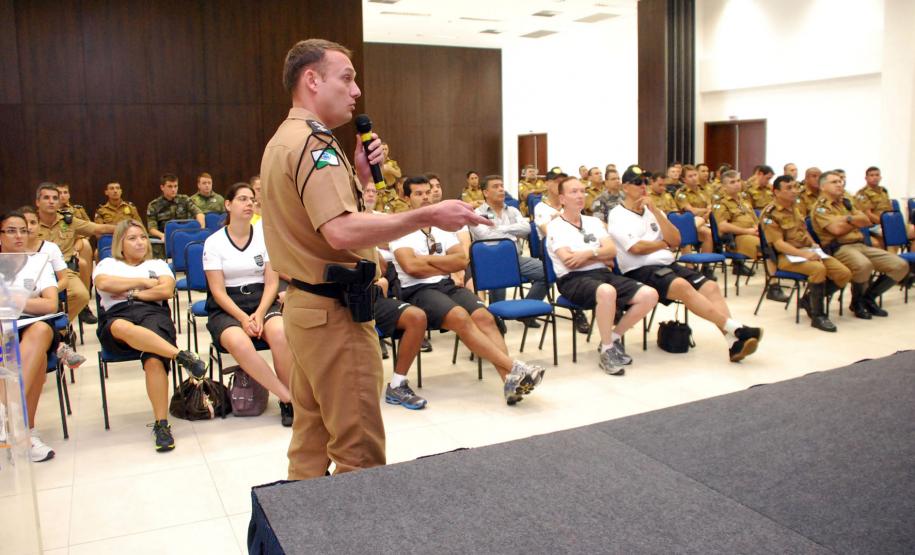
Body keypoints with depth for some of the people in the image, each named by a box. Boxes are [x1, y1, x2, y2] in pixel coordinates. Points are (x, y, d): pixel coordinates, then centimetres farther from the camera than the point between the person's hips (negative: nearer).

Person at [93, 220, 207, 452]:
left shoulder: (157, 264, 30)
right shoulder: (108, 264, 28)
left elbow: (166, 290, 9)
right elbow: (103, 284, 3)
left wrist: (130, 293, 4)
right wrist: (143, 281, 7)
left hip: (153, 313, 0)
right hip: (116, 315, 0)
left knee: (154, 359, -34)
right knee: (123, 327, -43)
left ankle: (161, 424, -37)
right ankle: (182, 356, -48)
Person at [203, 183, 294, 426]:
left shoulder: (265, 235, 7)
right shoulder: (214, 242, 2)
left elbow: (272, 282, 4)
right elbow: (218, 290, -3)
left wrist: (259, 313, -13)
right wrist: (243, 318, -17)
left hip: (262, 301, 1)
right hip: (226, 307, -1)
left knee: (280, 333, -34)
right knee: (239, 343, -35)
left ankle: (287, 400, -17)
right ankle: (288, 397, -25)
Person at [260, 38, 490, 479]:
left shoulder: (284, 141, 16)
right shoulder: (312, 143, -17)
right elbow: (342, 232, -30)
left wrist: (358, 177, 6)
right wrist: (429, 216, -26)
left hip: (303, 305, 11)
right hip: (333, 311, -11)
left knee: (310, 437, 19)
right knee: (359, 449, -2)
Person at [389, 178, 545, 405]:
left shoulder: (443, 226, 18)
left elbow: (462, 260, 5)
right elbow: (411, 266, -14)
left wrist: (427, 259, -4)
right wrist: (446, 265, -3)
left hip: (448, 285, 5)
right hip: (417, 291, -5)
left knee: (485, 317, -22)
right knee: (461, 318, -32)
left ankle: (510, 380, -33)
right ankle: (514, 367, -35)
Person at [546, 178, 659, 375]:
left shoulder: (594, 221, 21)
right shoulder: (555, 227, 3)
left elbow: (612, 251, 7)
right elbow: (569, 261, -11)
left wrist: (589, 253, -12)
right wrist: (600, 255, 1)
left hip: (602, 273, 7)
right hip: (573, 279, -6)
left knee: (649, 295, -14)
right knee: (607, 292, -40)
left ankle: (613, 337, 5)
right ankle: (607, 351, -20)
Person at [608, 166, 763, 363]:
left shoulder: (652, 211, 19)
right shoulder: (617, 215, 0)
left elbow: (675, 240, 7)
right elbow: (636, 247, -14)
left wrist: (655, 211, -1)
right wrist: (663, 244, 3)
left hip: (668, 264, 7)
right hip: (640, 271, -7)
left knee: (711, 287, -15)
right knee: (682, 286, -33)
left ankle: (734, 342, -26)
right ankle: (735, 328, -31)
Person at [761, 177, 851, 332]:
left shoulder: (795, 207, 16)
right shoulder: (770, 214, -10)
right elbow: (778, 243, -17)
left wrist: (814, 244, 10)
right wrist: (803, 254, -26)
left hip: (808, 250, 8)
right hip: (787, 255, -8)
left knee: (844, 274, -10)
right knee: (819, 269, -35)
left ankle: (809, 299, 10)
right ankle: (817, 316, -20)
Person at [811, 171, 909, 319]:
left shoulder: (846, 203, 24)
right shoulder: (820, 208, 0)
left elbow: (866, 221, 13)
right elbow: (837, 229, -15)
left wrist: (848, 219, -5)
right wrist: (855, 222, 4)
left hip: (861, 245, 8)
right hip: (839, 248, -8)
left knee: (901, 265, -6)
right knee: (863, 265, -39)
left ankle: (869, 297, 10)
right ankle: (857, 302, -9)